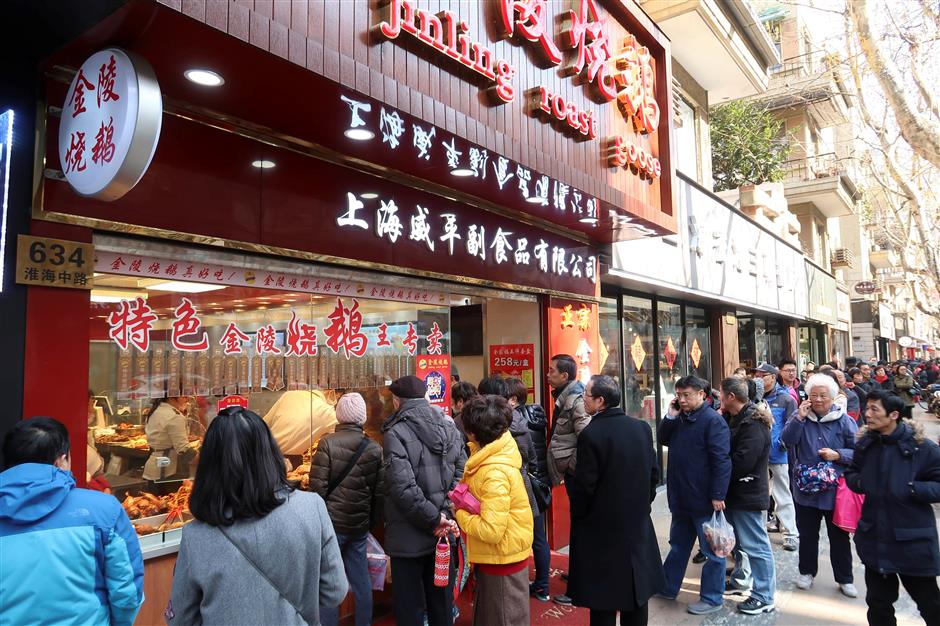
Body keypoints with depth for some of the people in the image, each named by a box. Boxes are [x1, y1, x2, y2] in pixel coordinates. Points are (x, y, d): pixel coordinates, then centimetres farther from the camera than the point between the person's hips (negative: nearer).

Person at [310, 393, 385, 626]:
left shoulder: (328, 443, -11)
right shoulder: (374, 449, 0)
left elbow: (317, 486, -11)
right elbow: (380, 491, 5)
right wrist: (372, 521, 17)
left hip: (332, 522, -4)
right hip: (360, 525, 4)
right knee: (361, 580, 15)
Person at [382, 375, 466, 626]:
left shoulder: (397, 433, -14)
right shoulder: (451, 429, 4)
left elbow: (403, 487, -22)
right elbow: (461, 474, 1)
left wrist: (434, 519, -15)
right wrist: (445, 515, -5)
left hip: (409, 537, -5)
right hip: (444, 535, 6)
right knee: (442, 602, 20)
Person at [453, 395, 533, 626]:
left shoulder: (495, 474, -29)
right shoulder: (496, 451, -2)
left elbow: (491, 530, -31)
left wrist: (460, 514, -17)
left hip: (502, 561, -9)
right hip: (491, 558, 9)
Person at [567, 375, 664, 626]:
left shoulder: (591, 434, -21)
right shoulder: (642, 427, -1)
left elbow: (583, 485, -17)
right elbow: (654, 473, 6)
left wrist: (578, 516, 0)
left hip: (602, 527, -6)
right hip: (638, 524, 6)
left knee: (603, 602, 6)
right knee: (637, 590, 19)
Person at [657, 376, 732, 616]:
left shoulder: (713, 420, -17)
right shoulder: (680, 418, 9)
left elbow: (721, 460, -20)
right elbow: (664, 440, 13)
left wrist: (718, 494, -23)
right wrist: (670, 417, -1)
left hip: (704, 498, -8)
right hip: (681, 497, 8)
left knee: (712, 550, 8)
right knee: (678, 545, 20)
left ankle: (712, 598, 19)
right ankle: (667, 587, 32)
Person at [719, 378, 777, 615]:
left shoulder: (753, 423, -21)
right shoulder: (733, 418, 10)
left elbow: (742, 462, -26)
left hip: (747, 494, -10)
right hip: (735, 491, 10)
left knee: (756, 546, -1)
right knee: (739, 541, 22)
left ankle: (764, 598, 9)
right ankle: (740, 579, 38)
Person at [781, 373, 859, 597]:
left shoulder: (844, 421, -4)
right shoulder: (802, 417, 2)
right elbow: (787, 440, -12)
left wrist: (838, 455, -19)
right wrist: (799, 417, -19)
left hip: (835, 490, -2)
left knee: (839, 537, 11)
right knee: (807, 535, 15)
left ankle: (844, 579, 27)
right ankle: (807, 572, 32)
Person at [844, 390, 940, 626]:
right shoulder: (865, 443, 1)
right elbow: (851, 474, 14)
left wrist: (911, 488, -25)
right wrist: (859, 481, -6)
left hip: (913, 541, -4)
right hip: (874, 538, 4)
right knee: (878, 602, 18)